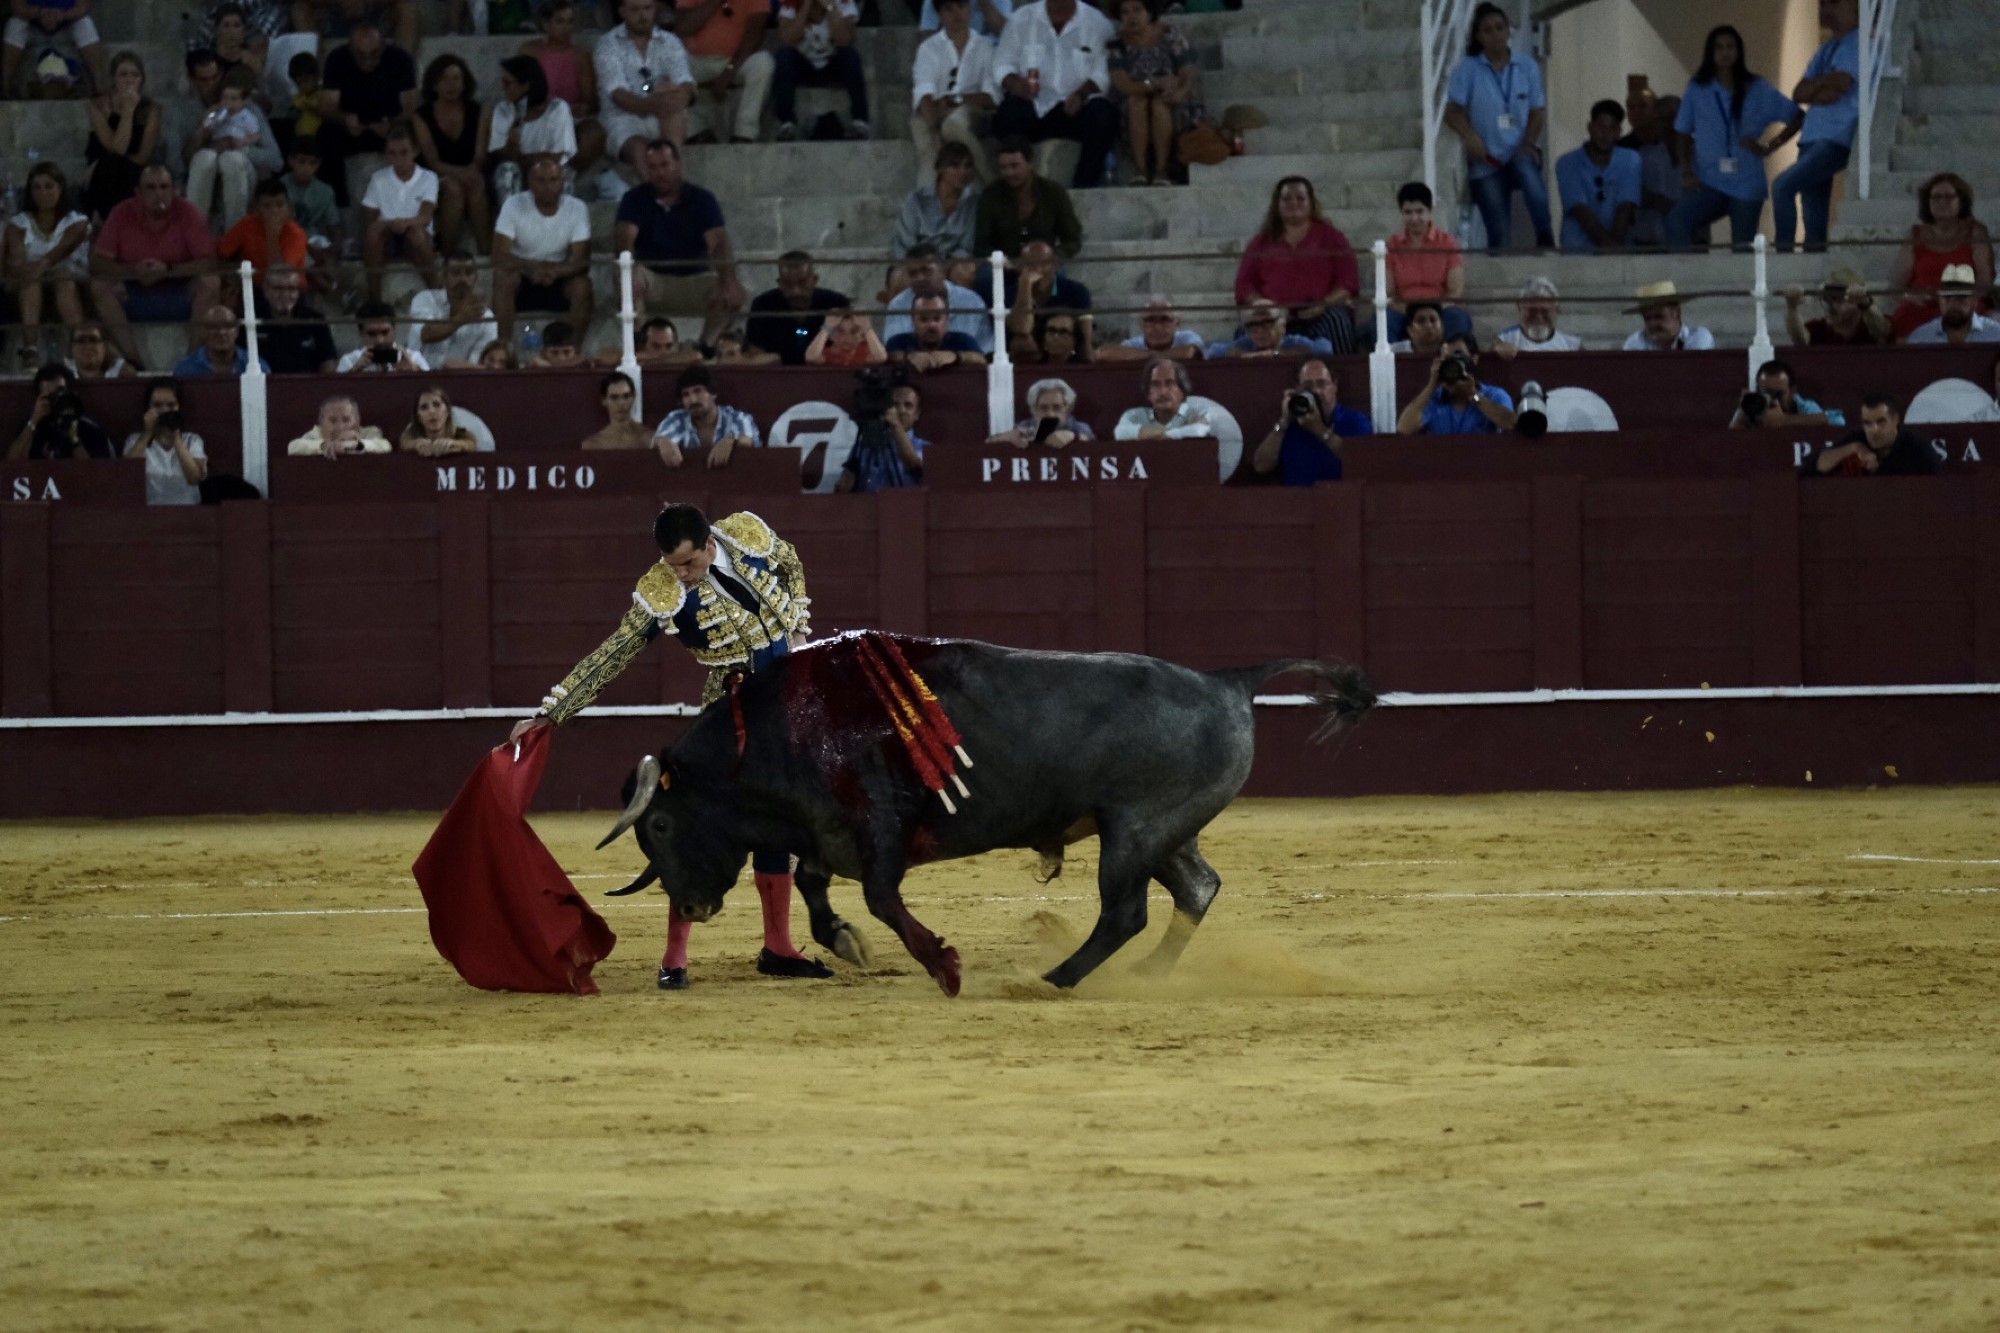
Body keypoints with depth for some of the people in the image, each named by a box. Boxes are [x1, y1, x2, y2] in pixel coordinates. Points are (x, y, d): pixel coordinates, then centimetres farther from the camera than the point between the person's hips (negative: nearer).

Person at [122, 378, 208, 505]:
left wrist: (176, 437, -7)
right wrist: (147, 434, -5)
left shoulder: (192, 440, 10)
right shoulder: (136, 440, 12)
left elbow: (194, 478, -7)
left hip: (186, 509, 0)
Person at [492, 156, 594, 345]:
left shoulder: (577, 209, -10)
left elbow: (581, 261, -15)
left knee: (582, 285, -28)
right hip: (523, 276, -1)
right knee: (504, 277, -31)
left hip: (558, 279, 1)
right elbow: (500, 257, -20)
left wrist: (555, 271, -37)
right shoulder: (514, 206, -14)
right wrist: (533, 267, -39)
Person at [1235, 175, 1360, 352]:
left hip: (1322, 315, 0)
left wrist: (1323, 305, -10)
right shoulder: (1262, 242, 21)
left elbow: (1349, 281, 8)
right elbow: (1244, 284, 14)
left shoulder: (1330, 237, 17)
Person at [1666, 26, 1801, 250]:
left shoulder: (1757, 90, 5)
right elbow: (1684, 134, 11)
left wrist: (1770, 147, -1)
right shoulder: (1698, 90, 6)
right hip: (1709, 180, -1)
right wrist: (1687, 171, -2)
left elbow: (1796, 118, 9)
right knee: (1677, 220, -29)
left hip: (1746, 185, 1)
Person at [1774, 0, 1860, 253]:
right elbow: (1799, 94, 13)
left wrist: (1815, 85, 1)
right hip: (1812, 138, 8)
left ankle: (1784, 250, -18)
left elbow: (1842, 82, -16)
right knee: (1815, 217, 5)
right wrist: (1821, 92, -6)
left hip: (1837, 139, -8)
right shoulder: (1826, 49, 21)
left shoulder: (1859, 43, -3)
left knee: (1783, 186, -21)